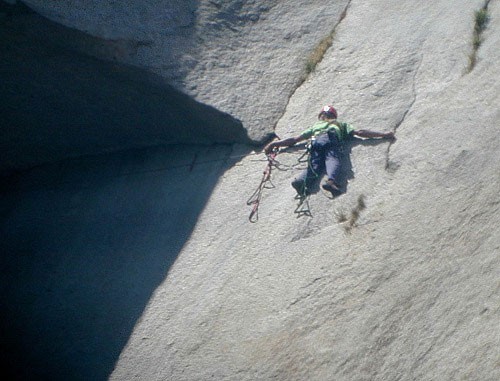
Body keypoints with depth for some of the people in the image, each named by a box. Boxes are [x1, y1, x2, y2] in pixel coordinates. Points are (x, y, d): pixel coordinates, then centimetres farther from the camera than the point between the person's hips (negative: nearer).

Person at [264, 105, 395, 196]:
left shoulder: (314, 127, 42)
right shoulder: (341, 125, 39)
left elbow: (294, 140, 35)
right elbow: (359, 132, 27)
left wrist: (274, 144, 42)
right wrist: (383, 135, 29)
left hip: (316, 141, 1)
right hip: (331, 139, -1)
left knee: (314, 165, -17)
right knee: (332, 159, -24)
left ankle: (302, 181, -49)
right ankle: (331, 180, -57)